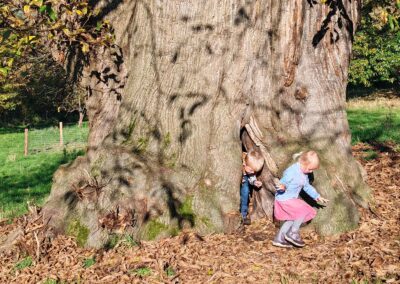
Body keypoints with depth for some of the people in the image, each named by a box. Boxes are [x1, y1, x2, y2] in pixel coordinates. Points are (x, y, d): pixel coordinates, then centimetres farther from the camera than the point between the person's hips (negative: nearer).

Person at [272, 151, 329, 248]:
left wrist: (317, 196, 19)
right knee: (304, 211, -12)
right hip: (284, 199, -10)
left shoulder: (304, 173, 7)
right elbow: (283, 182, -22)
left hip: (291, 199, 10)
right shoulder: (292, 171, -23)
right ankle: (293, 233, -3)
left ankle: (279, 239, 23)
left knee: (292, 219, 15)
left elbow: (307, 186, 19)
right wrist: (282, 187, -45)